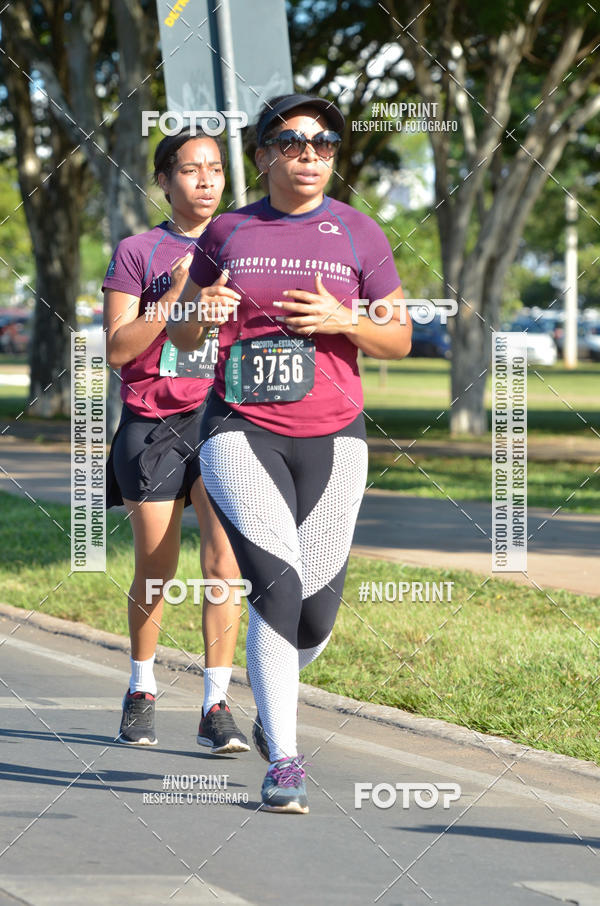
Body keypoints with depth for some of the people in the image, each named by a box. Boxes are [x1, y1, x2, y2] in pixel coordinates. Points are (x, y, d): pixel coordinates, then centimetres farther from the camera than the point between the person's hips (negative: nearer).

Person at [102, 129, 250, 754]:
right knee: (155, 574, 6)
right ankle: (141, 691, 27)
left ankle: (216, 708, -8)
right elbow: (118, 348, -6)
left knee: (224, 566, -11)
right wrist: (178, 293, -16)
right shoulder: (137, 253, 1)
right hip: (153, 426, -1)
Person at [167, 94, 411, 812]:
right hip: (240, 434, -1)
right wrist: (202, 312, -10)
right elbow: (181, 335, 14)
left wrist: (341, 321, -14)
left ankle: (275, 689, 35)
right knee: (278, 585, -19)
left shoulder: (358, 234, 5)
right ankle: (282, 759, -12)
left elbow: (399, 340, 6)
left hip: (331, 437, 1)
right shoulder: (227, 232, 7)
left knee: (317, 612, 0)